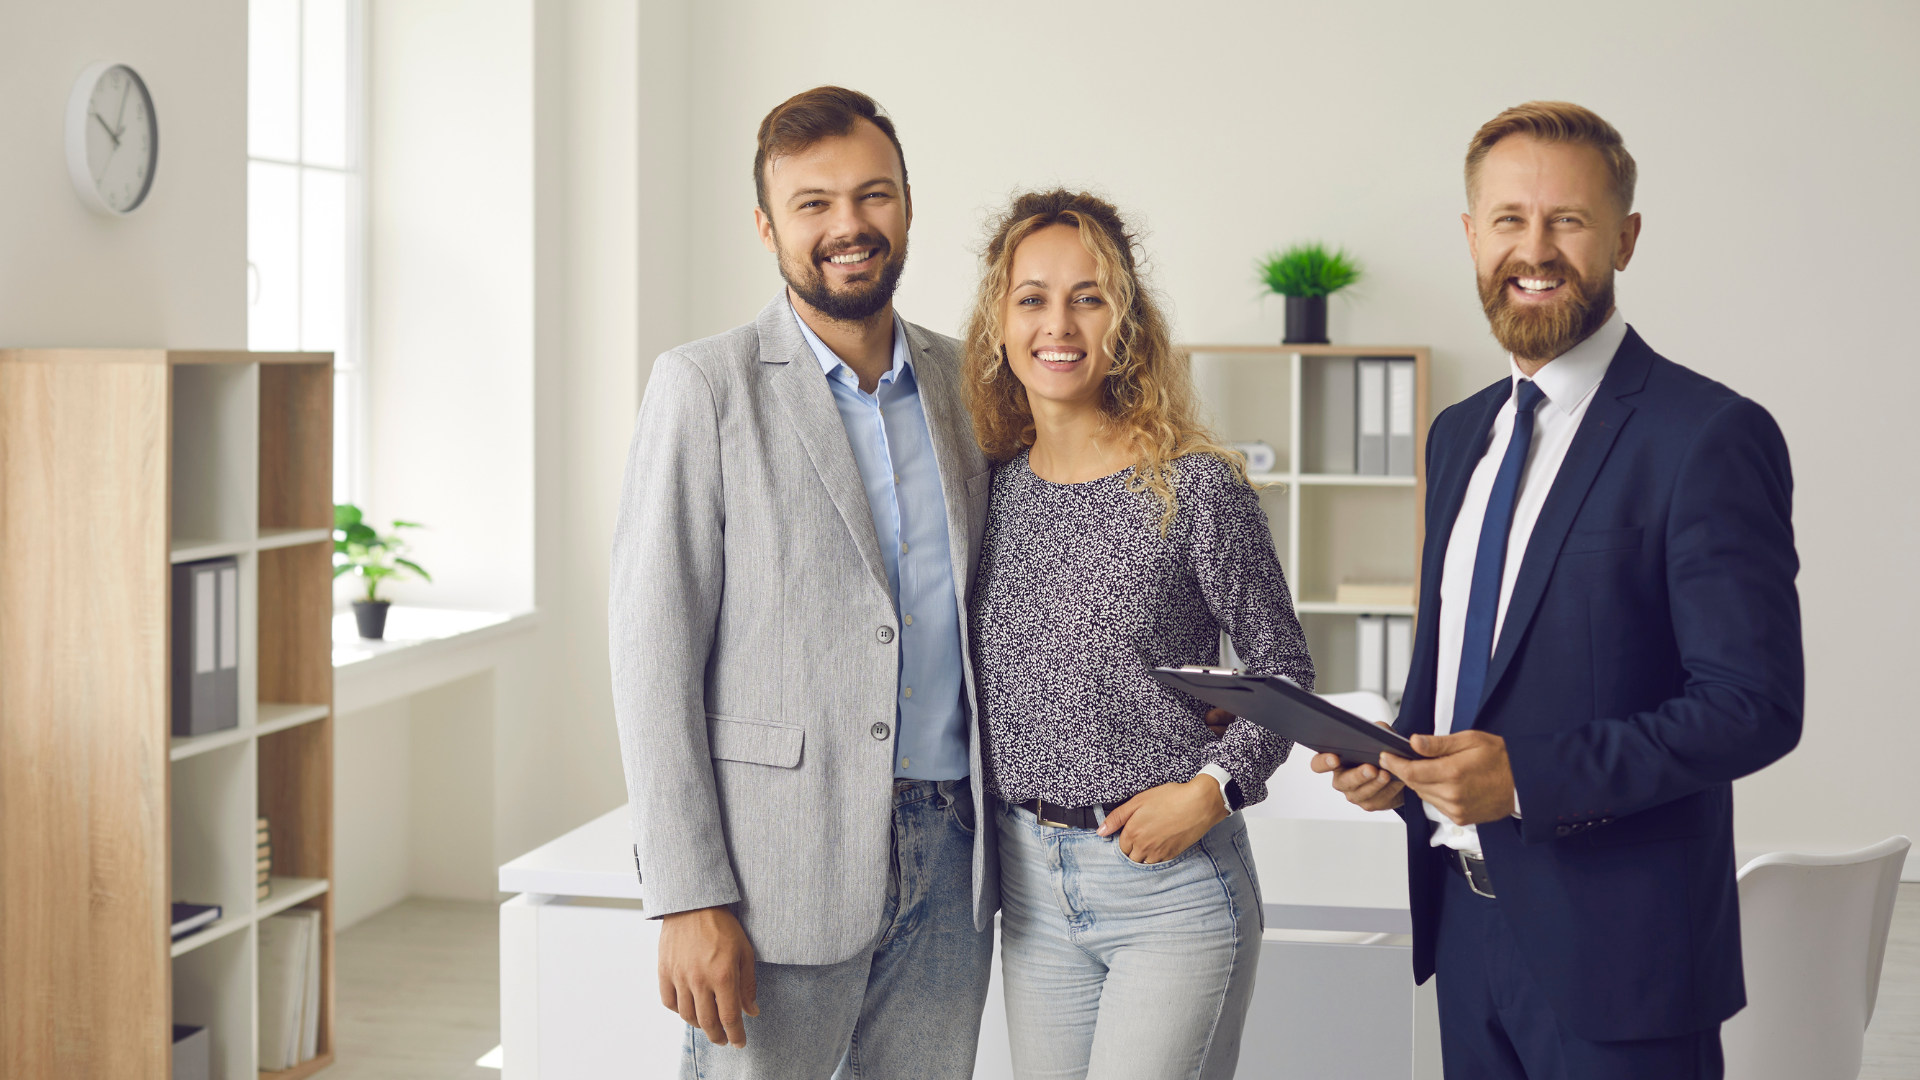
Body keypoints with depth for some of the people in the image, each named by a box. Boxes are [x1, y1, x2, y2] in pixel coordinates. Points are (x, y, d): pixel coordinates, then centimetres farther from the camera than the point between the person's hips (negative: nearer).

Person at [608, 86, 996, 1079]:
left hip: (949, 858, 5)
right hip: (780, 866, -4)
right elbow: (652, 653, -9)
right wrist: (688, 902, -15)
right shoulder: (705, 387, -5)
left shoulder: (964, 382, 10)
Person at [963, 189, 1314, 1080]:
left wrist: (1211, 790, -14)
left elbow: (1282, 669, -1)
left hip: (1171, 881, -4)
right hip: (1028, 881, 5)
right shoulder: (990, 489, 5)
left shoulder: (1194, 489, -7)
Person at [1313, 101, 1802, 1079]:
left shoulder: (1710, 437, -13)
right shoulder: (1461, 433, 11)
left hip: (1617, 953, -7)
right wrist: (1397, 757, 0)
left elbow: (1754, 705, -17)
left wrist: (1527, 776, -23)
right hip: (1465, 922, 7)